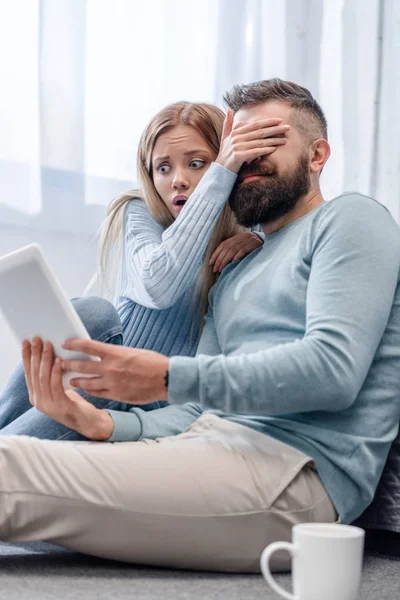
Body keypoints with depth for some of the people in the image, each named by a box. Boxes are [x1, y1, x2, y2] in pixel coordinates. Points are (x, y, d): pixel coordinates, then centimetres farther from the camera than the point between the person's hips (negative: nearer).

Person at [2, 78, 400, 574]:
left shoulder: (350, 218, 4)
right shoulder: (232, 277, 28)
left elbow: (334, 368, -14)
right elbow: (201, 411, 16)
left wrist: (170, 378, -16)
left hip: (296, 465, -8)